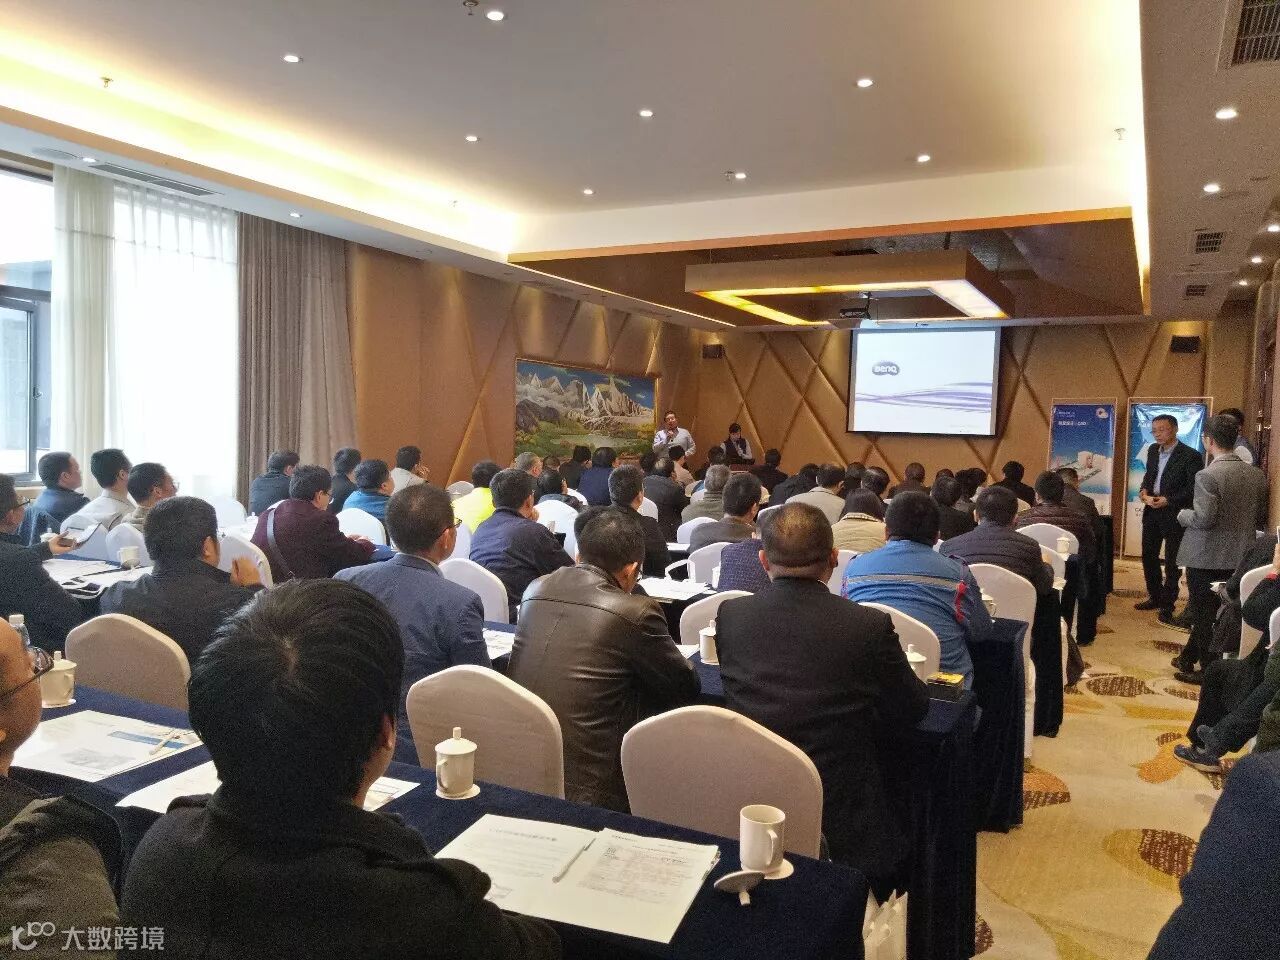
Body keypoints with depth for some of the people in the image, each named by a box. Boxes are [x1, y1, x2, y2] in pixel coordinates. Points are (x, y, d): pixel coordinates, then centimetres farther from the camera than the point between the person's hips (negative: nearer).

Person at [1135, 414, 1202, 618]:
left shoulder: (1190, 456, -14)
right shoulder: (1153, 450, 7)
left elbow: (1193, 489, -14)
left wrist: (1169, 500, -22)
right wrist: (1144, 489, 0)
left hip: (1174, 514, -7)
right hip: (1151, 510, 7)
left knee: (1172, 562, 4)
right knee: (1148, 556, 14)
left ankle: (1167, 605, 14)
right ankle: (1154, 597, 30)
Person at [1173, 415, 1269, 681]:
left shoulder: (1207, 476, -20)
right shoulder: (1257, 475, 1)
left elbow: (1204, 518, -23)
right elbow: (1261, 518, 7)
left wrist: (1182, 514, -5)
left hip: (1206, 557, -7)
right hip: (1240, 557, 7)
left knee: (1204, 615, 7)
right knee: (1213, 613, 19)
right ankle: (1188, 658, 32)